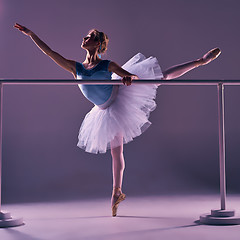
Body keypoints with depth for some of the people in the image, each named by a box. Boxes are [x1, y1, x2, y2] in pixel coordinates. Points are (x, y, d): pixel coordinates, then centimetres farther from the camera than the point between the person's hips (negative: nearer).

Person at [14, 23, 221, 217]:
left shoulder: (108, 65, -9)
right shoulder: (75, 68, -2)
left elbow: (135, 76, -11)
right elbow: (49, 52, -2)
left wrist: (130, 78, -35)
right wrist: (31, 34, -4)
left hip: (122, 96, -1)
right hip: (109, 111, 2)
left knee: (163, 76, -5)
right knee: (116, 152, 6)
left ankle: (201, 61, 9)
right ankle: (117, 192, 20)